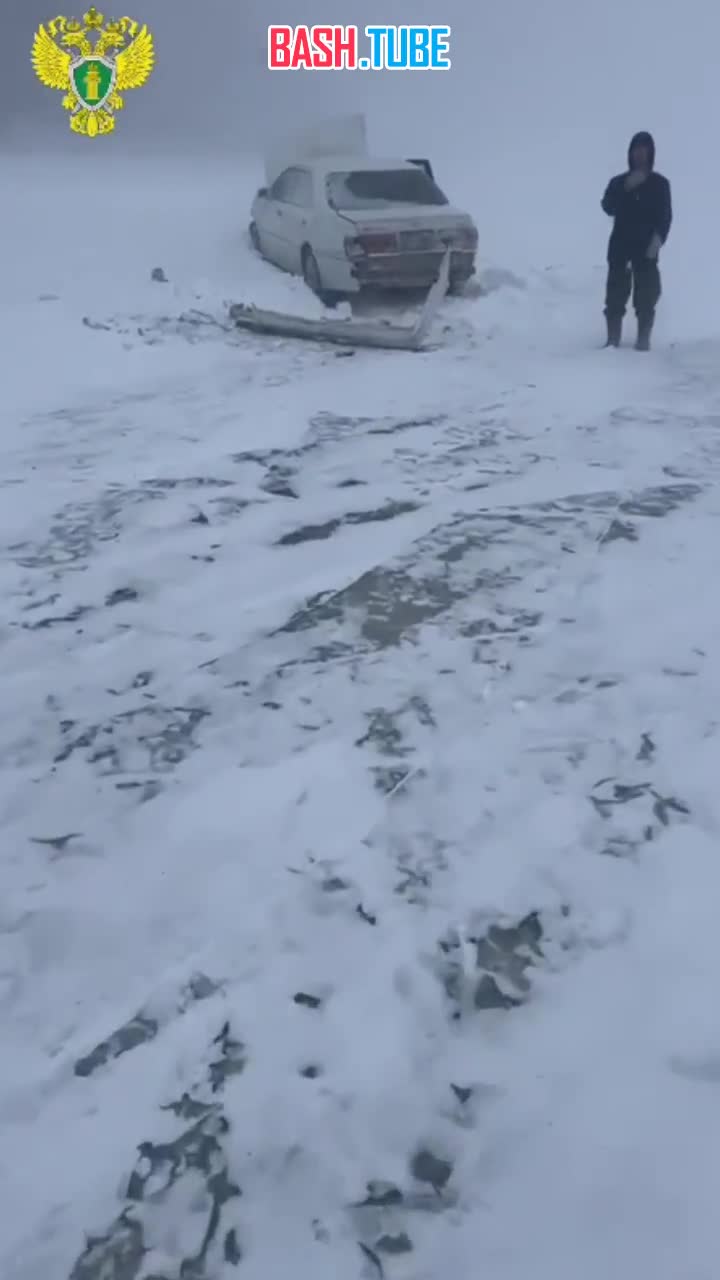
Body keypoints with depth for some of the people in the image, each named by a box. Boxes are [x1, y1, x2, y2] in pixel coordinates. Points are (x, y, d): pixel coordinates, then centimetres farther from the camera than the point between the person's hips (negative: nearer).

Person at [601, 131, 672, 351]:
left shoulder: (660, 183, 8)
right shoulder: (619, 182, 12)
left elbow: (665, 217, 1)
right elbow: (608, 207, -4)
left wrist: (658, 238, -16)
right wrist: (626, 188, -15)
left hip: (647, 248, -1)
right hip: (620, 246, 1)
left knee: (646, 298, -7)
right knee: (615, 297, -5)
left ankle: (643, 341, -5)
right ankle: (612, 340, -2)